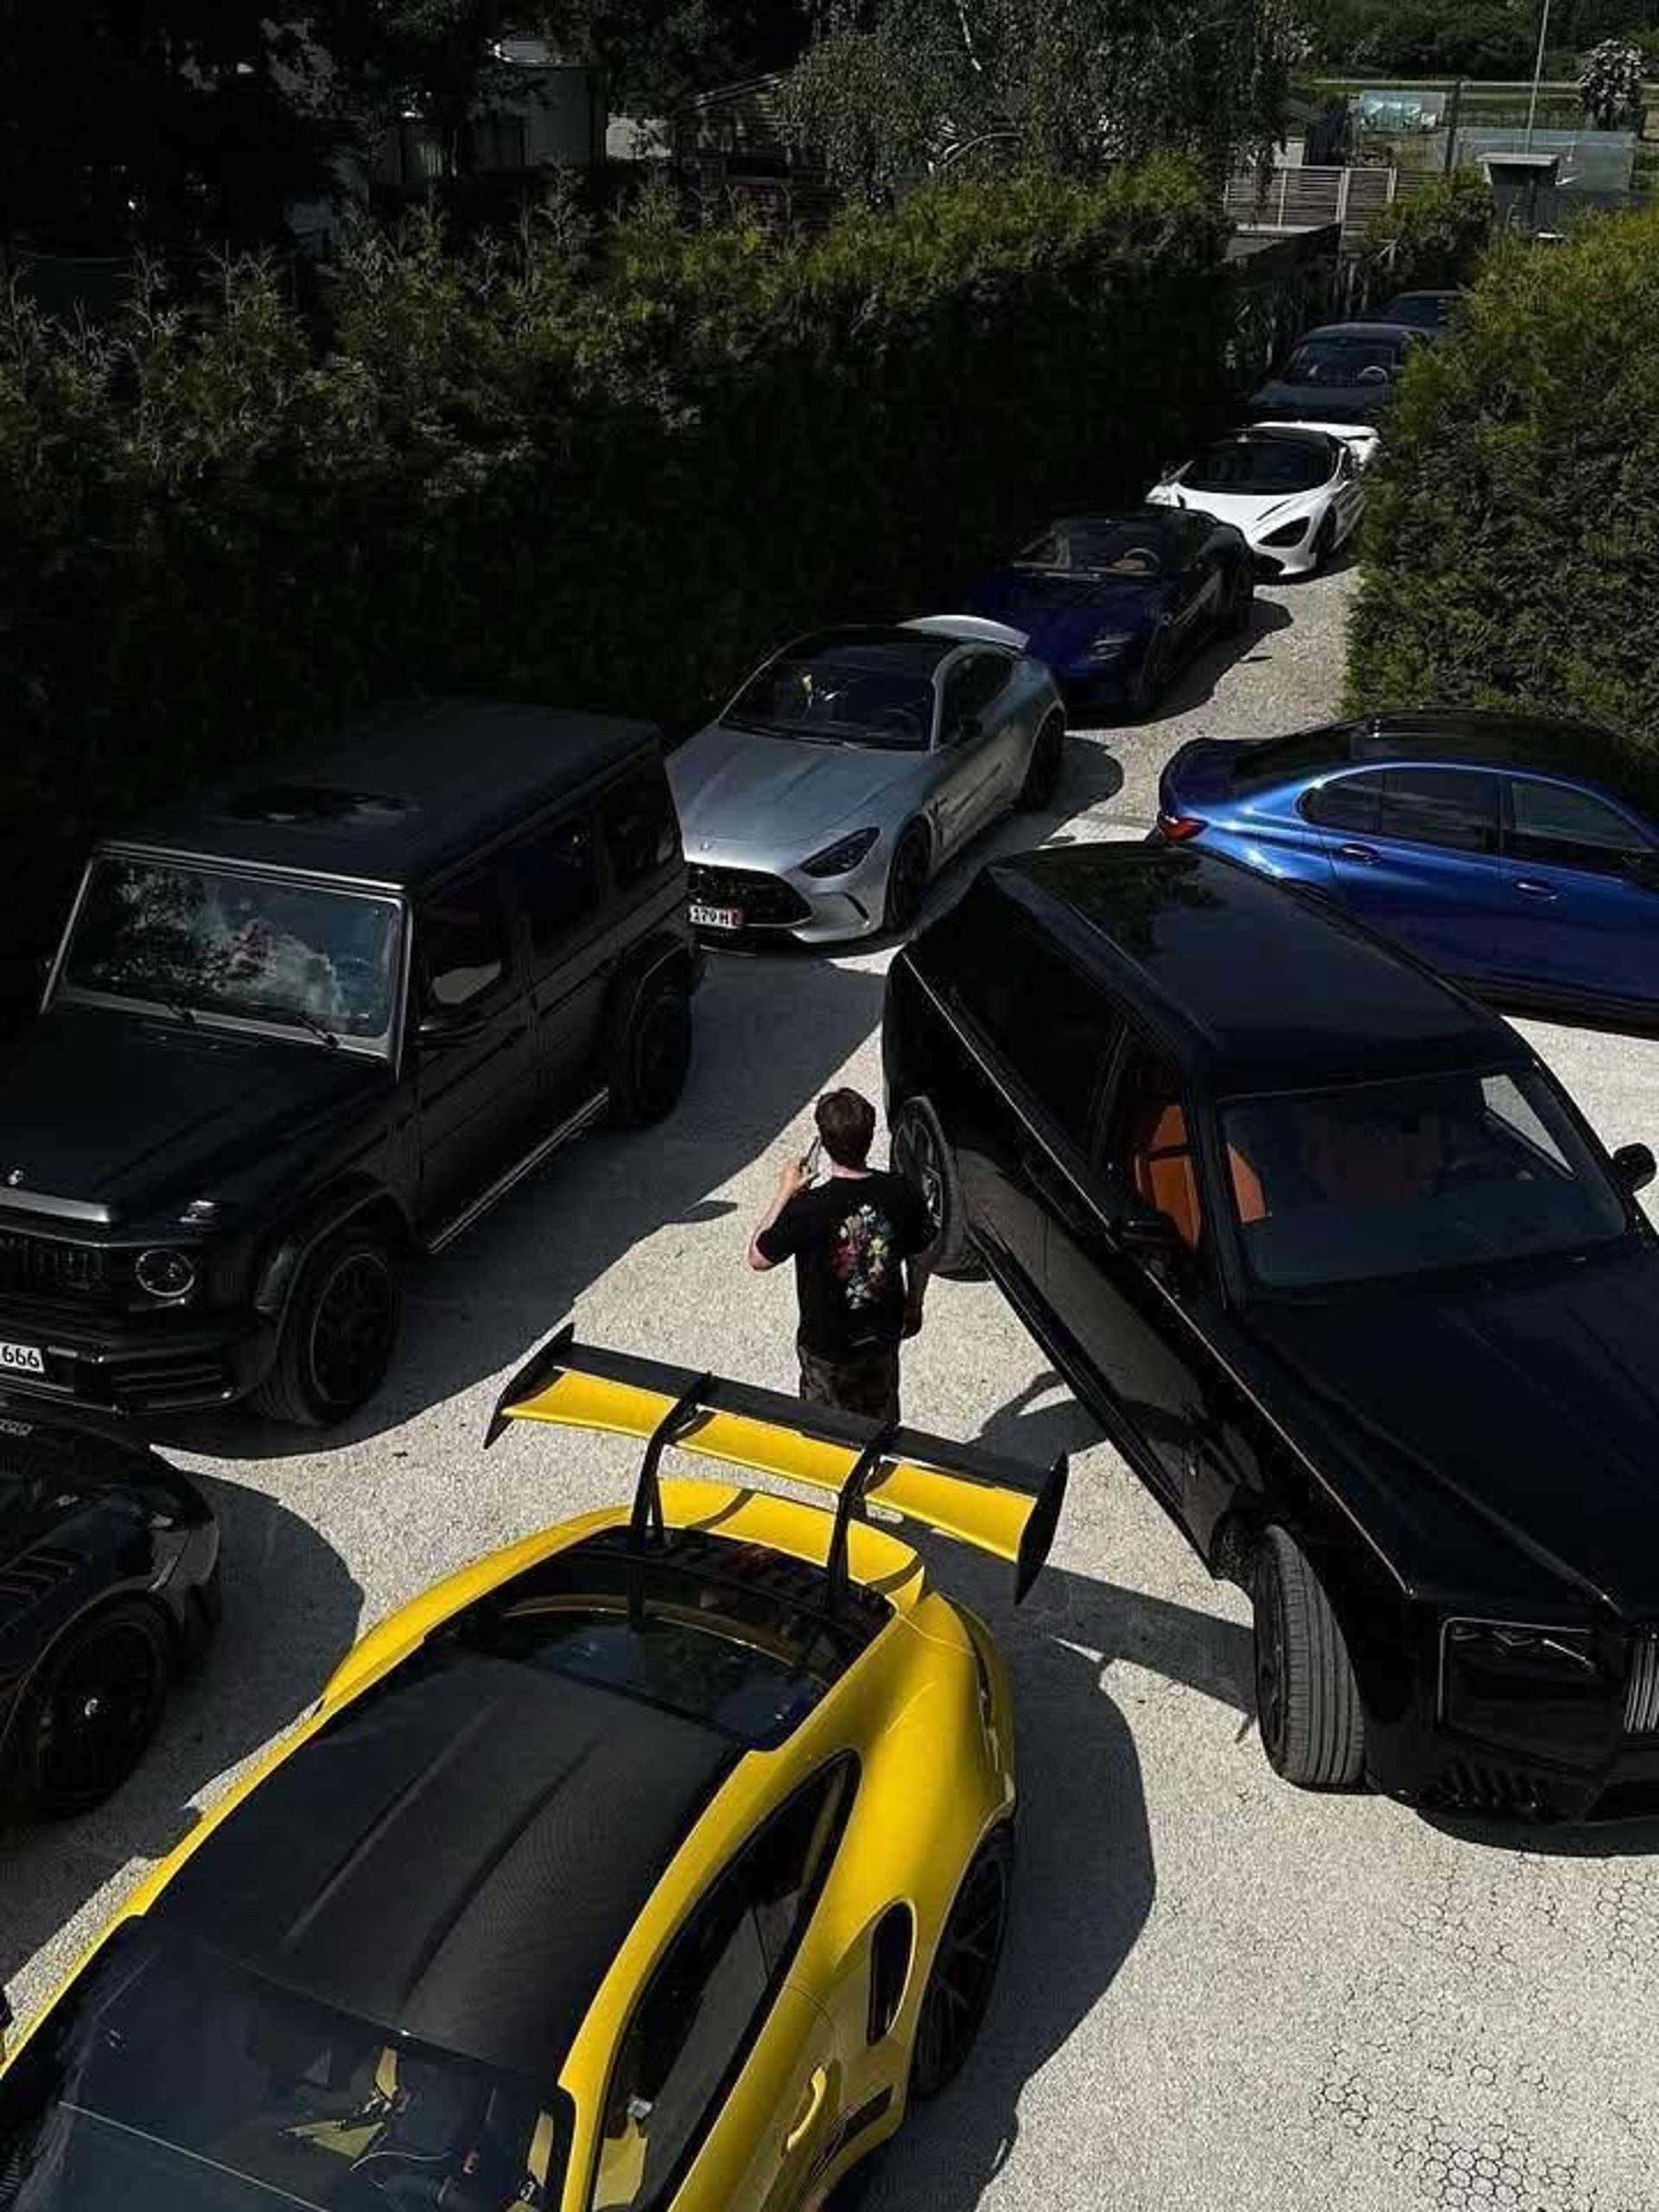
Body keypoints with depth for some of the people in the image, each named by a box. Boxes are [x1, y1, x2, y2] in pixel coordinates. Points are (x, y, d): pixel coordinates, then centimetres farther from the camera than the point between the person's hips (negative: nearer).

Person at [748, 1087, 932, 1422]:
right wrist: (913, 1307, 17)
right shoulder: (902, 1193, -17)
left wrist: (784, 1193, -7)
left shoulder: (808, 1209, -29)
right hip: (883, 1337, 3)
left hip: (827, 1348, -3)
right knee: (883, 1425, 26)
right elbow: (919, 1258, -1)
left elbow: (757, 1258, -13)